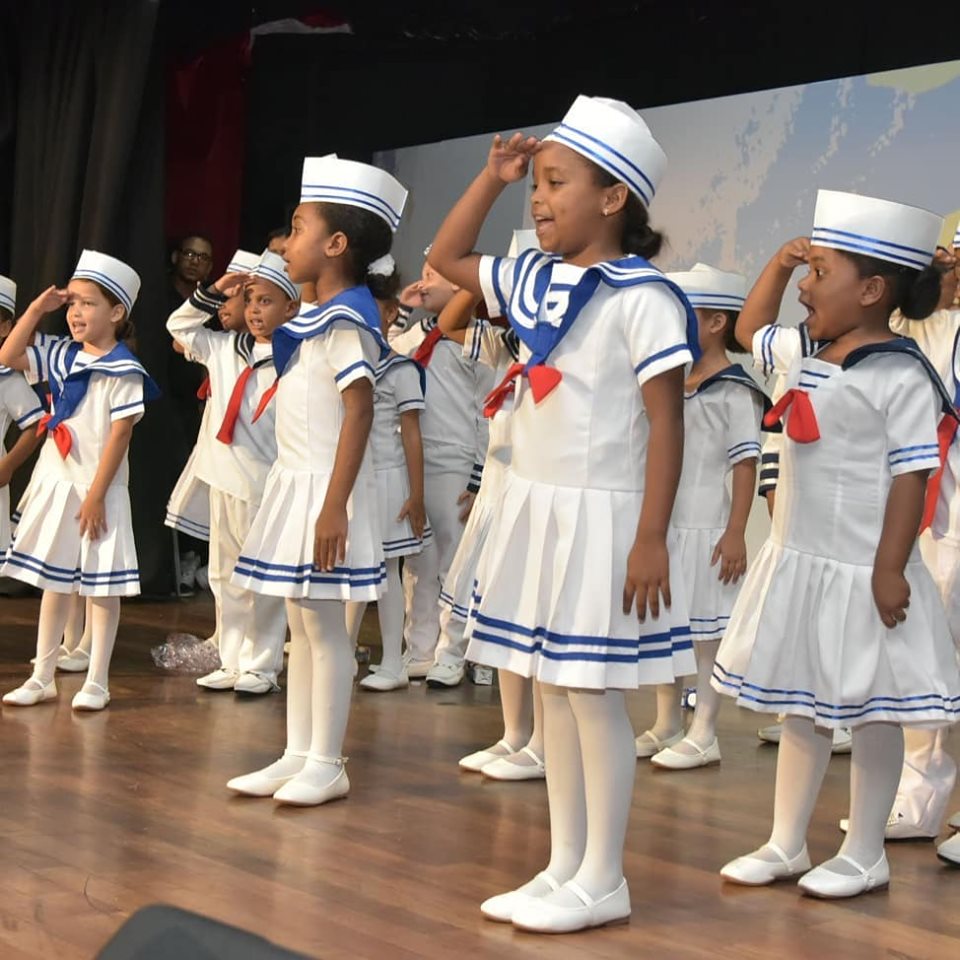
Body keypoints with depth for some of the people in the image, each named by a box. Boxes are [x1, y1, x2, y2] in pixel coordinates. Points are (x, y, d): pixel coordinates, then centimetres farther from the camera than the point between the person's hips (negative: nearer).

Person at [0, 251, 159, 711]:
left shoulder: (123, 371, -13)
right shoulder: (62, 357, 6)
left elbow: (120, 435, -16)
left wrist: (96, 494, -17)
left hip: (96, 490, -7)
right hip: (54, 483, 7)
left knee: (101, 585, 3)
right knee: (53, 581, 13)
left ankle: (96, 683, 10)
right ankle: (42, 677, 21)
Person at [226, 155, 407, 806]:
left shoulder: (345, 320, -15)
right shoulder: (317, 320, 13)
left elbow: (360, 411, -21)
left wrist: (334, 505, -25)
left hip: (324, 489, -9)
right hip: (295, 484, 10)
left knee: (324, 626, -3)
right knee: (302, 626, 12)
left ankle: (328, 765, 5)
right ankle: (298, 756, 19)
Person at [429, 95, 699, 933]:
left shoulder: (643, 299, -14)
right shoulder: (532, 281, 8)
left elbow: (667, 425, -15)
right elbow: (445, 258, 24)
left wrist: (651, 539, -18)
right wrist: (492, 175, 13)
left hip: (600, 517, -8)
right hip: (534, 509, 8)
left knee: (595, 696, -1)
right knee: (553, 693, 13)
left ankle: (603, 881, 11)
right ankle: (564, 867, 23)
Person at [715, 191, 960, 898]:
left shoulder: (900, 377, -16)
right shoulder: (805, 358, 8)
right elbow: (751, 329, 28)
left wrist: (890, 571, -22)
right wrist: (778, 262, 15)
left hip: (859, 571, -8)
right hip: (796, 563, 8)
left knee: (869, 713, 6)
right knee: (801, 706, 16)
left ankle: (865, 856, 18)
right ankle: (786, 847, 27)